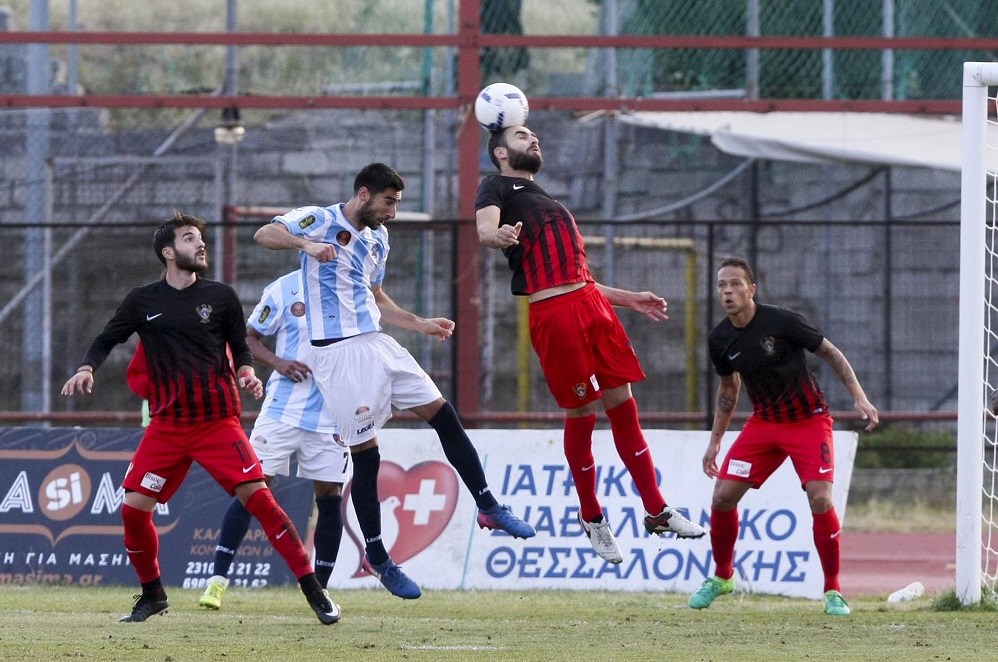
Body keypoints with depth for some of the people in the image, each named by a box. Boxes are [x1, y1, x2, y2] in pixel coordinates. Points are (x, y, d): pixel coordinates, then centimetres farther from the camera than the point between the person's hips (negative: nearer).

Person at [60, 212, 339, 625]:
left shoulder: (220, 297, 3)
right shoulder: (143, 301, 4)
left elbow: (239, 346, 11)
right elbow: (106, 340, 12)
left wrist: (246, 373, -9)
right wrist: (87, 369, -7)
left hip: (218, 422, -2)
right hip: (166, 427, 2)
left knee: (257, 496, -14)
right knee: (134, 509, -6)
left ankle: (313, 591, -11)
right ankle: (152, 595, 17)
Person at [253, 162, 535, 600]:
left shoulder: (377, 239, 16)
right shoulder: (318, 221, -6)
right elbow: (264, 234, -19)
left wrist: (420, 324, 16)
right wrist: (305, 244, -36)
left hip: (376, 344, 8)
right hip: (336, 351, -8)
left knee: (442, 413, 3)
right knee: (365, 454, -5)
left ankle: (488, 508, 13)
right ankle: (375, 556, 5)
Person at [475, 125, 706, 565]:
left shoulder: (547, 202, 30)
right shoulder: (498, 188, 7)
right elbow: (484, 228, -16)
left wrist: (627, 299, 29)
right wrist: (498, 235, -39)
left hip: (592, 303, 7)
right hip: (552, 313, -7)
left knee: (623, 407, 5)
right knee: (581, 417, -1)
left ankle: (657, 512, 9)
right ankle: (592, 519, 13)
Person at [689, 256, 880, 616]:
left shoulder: (782, 321, -19)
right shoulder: (719, 340, -4)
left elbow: (831, 353, -9)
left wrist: (859, 397, -17)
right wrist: (715, 441, 15)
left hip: (809, 420, -5)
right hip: (763, 422, 5)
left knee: (820, 500, -21)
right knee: (722, 497, -4)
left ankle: (833, 590, -6)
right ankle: (721, 577, 21)